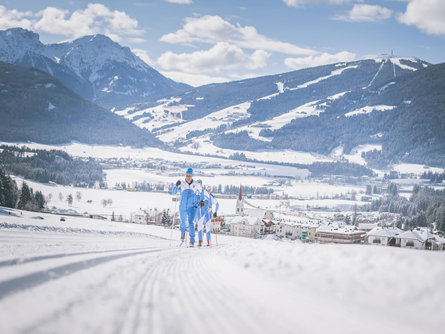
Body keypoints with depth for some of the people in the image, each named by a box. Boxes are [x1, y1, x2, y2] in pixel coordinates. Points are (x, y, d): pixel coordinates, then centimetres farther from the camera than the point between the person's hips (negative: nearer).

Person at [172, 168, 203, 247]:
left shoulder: (196, 185, -2)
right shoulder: (182, 183, -5)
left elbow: (200, 190, 19)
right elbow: (173, 192, -10)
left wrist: (200, 200, 13)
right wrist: (176, 186, -27)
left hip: (192, 207, -1)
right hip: (182, 207, 1)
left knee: (191, 223, -17)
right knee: (183, 222, 18)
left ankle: (192, 241, -13)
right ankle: (182, 232, 50)